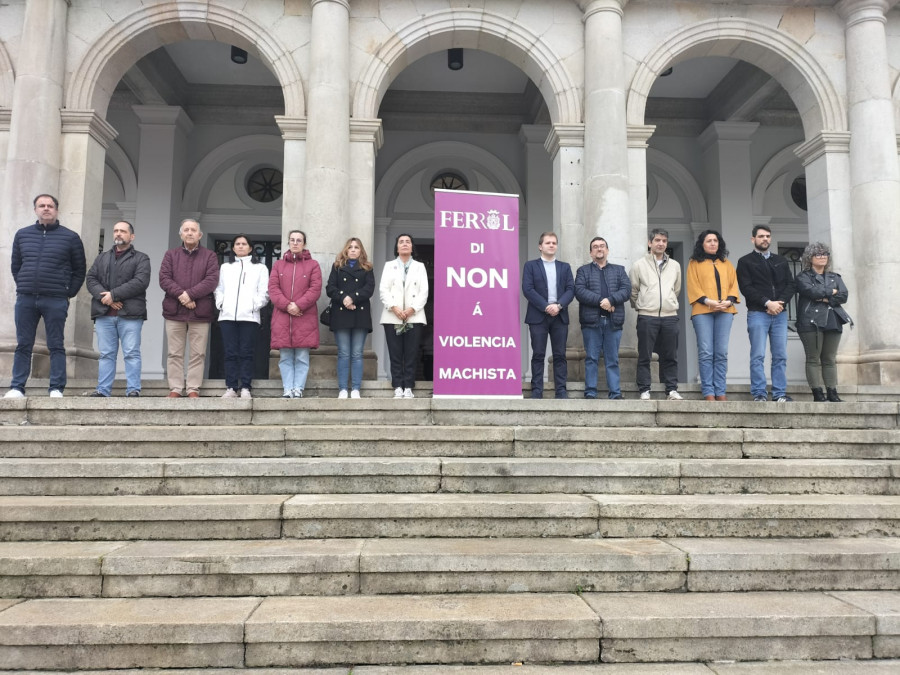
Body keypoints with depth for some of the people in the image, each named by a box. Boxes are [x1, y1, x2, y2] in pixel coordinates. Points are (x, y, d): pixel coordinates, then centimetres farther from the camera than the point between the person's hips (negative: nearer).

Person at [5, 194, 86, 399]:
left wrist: (68, 293, -1)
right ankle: (16, 388, 10)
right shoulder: (22, 235, 13)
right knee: (23, 346, 5)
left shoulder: (70, 237, 4)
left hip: (55, 301, -3)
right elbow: (15, 266, 19)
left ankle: (56, 389, 2)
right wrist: (23, 287, 8)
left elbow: (79, 269, 6)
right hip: (25, 299, 3)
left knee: (56, 346, 0)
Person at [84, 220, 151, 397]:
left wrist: (114, 294, -13)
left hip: (130, 314, -4)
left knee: (132, 353, -5)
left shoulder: (141, 258, 8)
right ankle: (103, 389, 8)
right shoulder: (102, 257, 22)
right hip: (104, 314, 4)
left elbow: (140, 282, -8)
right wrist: (103, 297, -9)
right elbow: (91, 279, 10)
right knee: (106, 354, 5)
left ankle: (133, 389, -4)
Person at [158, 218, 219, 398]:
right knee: (175, 353, 4)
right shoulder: (171, 255, 14)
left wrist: (190, 294, -16)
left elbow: (212, 280, -6)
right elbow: (164, 279, 1)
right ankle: (175, 389, 9)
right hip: (174, 311, 2)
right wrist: (181, 295, -14)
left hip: (200, 312, -2)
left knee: (198, 354, 0)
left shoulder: (210, 256, 9)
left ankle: (193, 389, 5)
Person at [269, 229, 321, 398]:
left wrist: (299, 305, -14)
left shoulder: (313, 265, 8)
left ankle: (298, 389, -1)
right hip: (282, 317, 2)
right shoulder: (278, 265, 16)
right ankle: (288, 389, 3)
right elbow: (272, 288, 5)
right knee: (285, 357, 0)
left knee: (302, 357, -4)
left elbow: (315, 289, -2)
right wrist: (287, 305, -11)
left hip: (305, 317, -2)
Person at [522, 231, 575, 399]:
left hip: (560, 316, 3)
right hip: (538, 316, -2)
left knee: (560, 355, 2)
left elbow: (570, 289, 5)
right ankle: (536, 390, 2)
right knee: (538, 355, -1)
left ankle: (561, 390, 6)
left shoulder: (565, 267, 16)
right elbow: (527, 289, -5)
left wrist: (559, 305, -12)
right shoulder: (531, 265, 7)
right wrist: (546, 307, -14)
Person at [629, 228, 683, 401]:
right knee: (644, 356, -1)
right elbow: (633, 291, 9)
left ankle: (672, 390, 12)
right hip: (647, 317, -2)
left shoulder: (675, 265, 13)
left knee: (670, 356, 5)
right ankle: (644, 390, 5)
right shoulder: (639, 265, 4)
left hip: (670, 316, 3)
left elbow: (677, 290, 21)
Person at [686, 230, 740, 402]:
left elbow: (734, 284, 14)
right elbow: (692, 286, 1)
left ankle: (720, 392, 1)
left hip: (725, 311, 3)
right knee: (706, 353, -7)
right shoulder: (694, 263, 11)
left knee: (721, 353, 0)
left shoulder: (726, 263, 21)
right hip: (702, 311, -3)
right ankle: (708, 392, -5)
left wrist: (729, 300, -6)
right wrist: (708, 301, -13)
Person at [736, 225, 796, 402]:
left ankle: (780, 394, 6)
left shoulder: (781, 261, 20)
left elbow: (790, 285, 11)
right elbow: (746, 288, -5)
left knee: (780, 356, 2)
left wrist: (780, 302, -7)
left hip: (780, 314, 4)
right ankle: (759, 394, -3)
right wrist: (767, 303, -14)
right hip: (757, 314, -4)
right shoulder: (745, 262, 6)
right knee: (758, 356, -6)